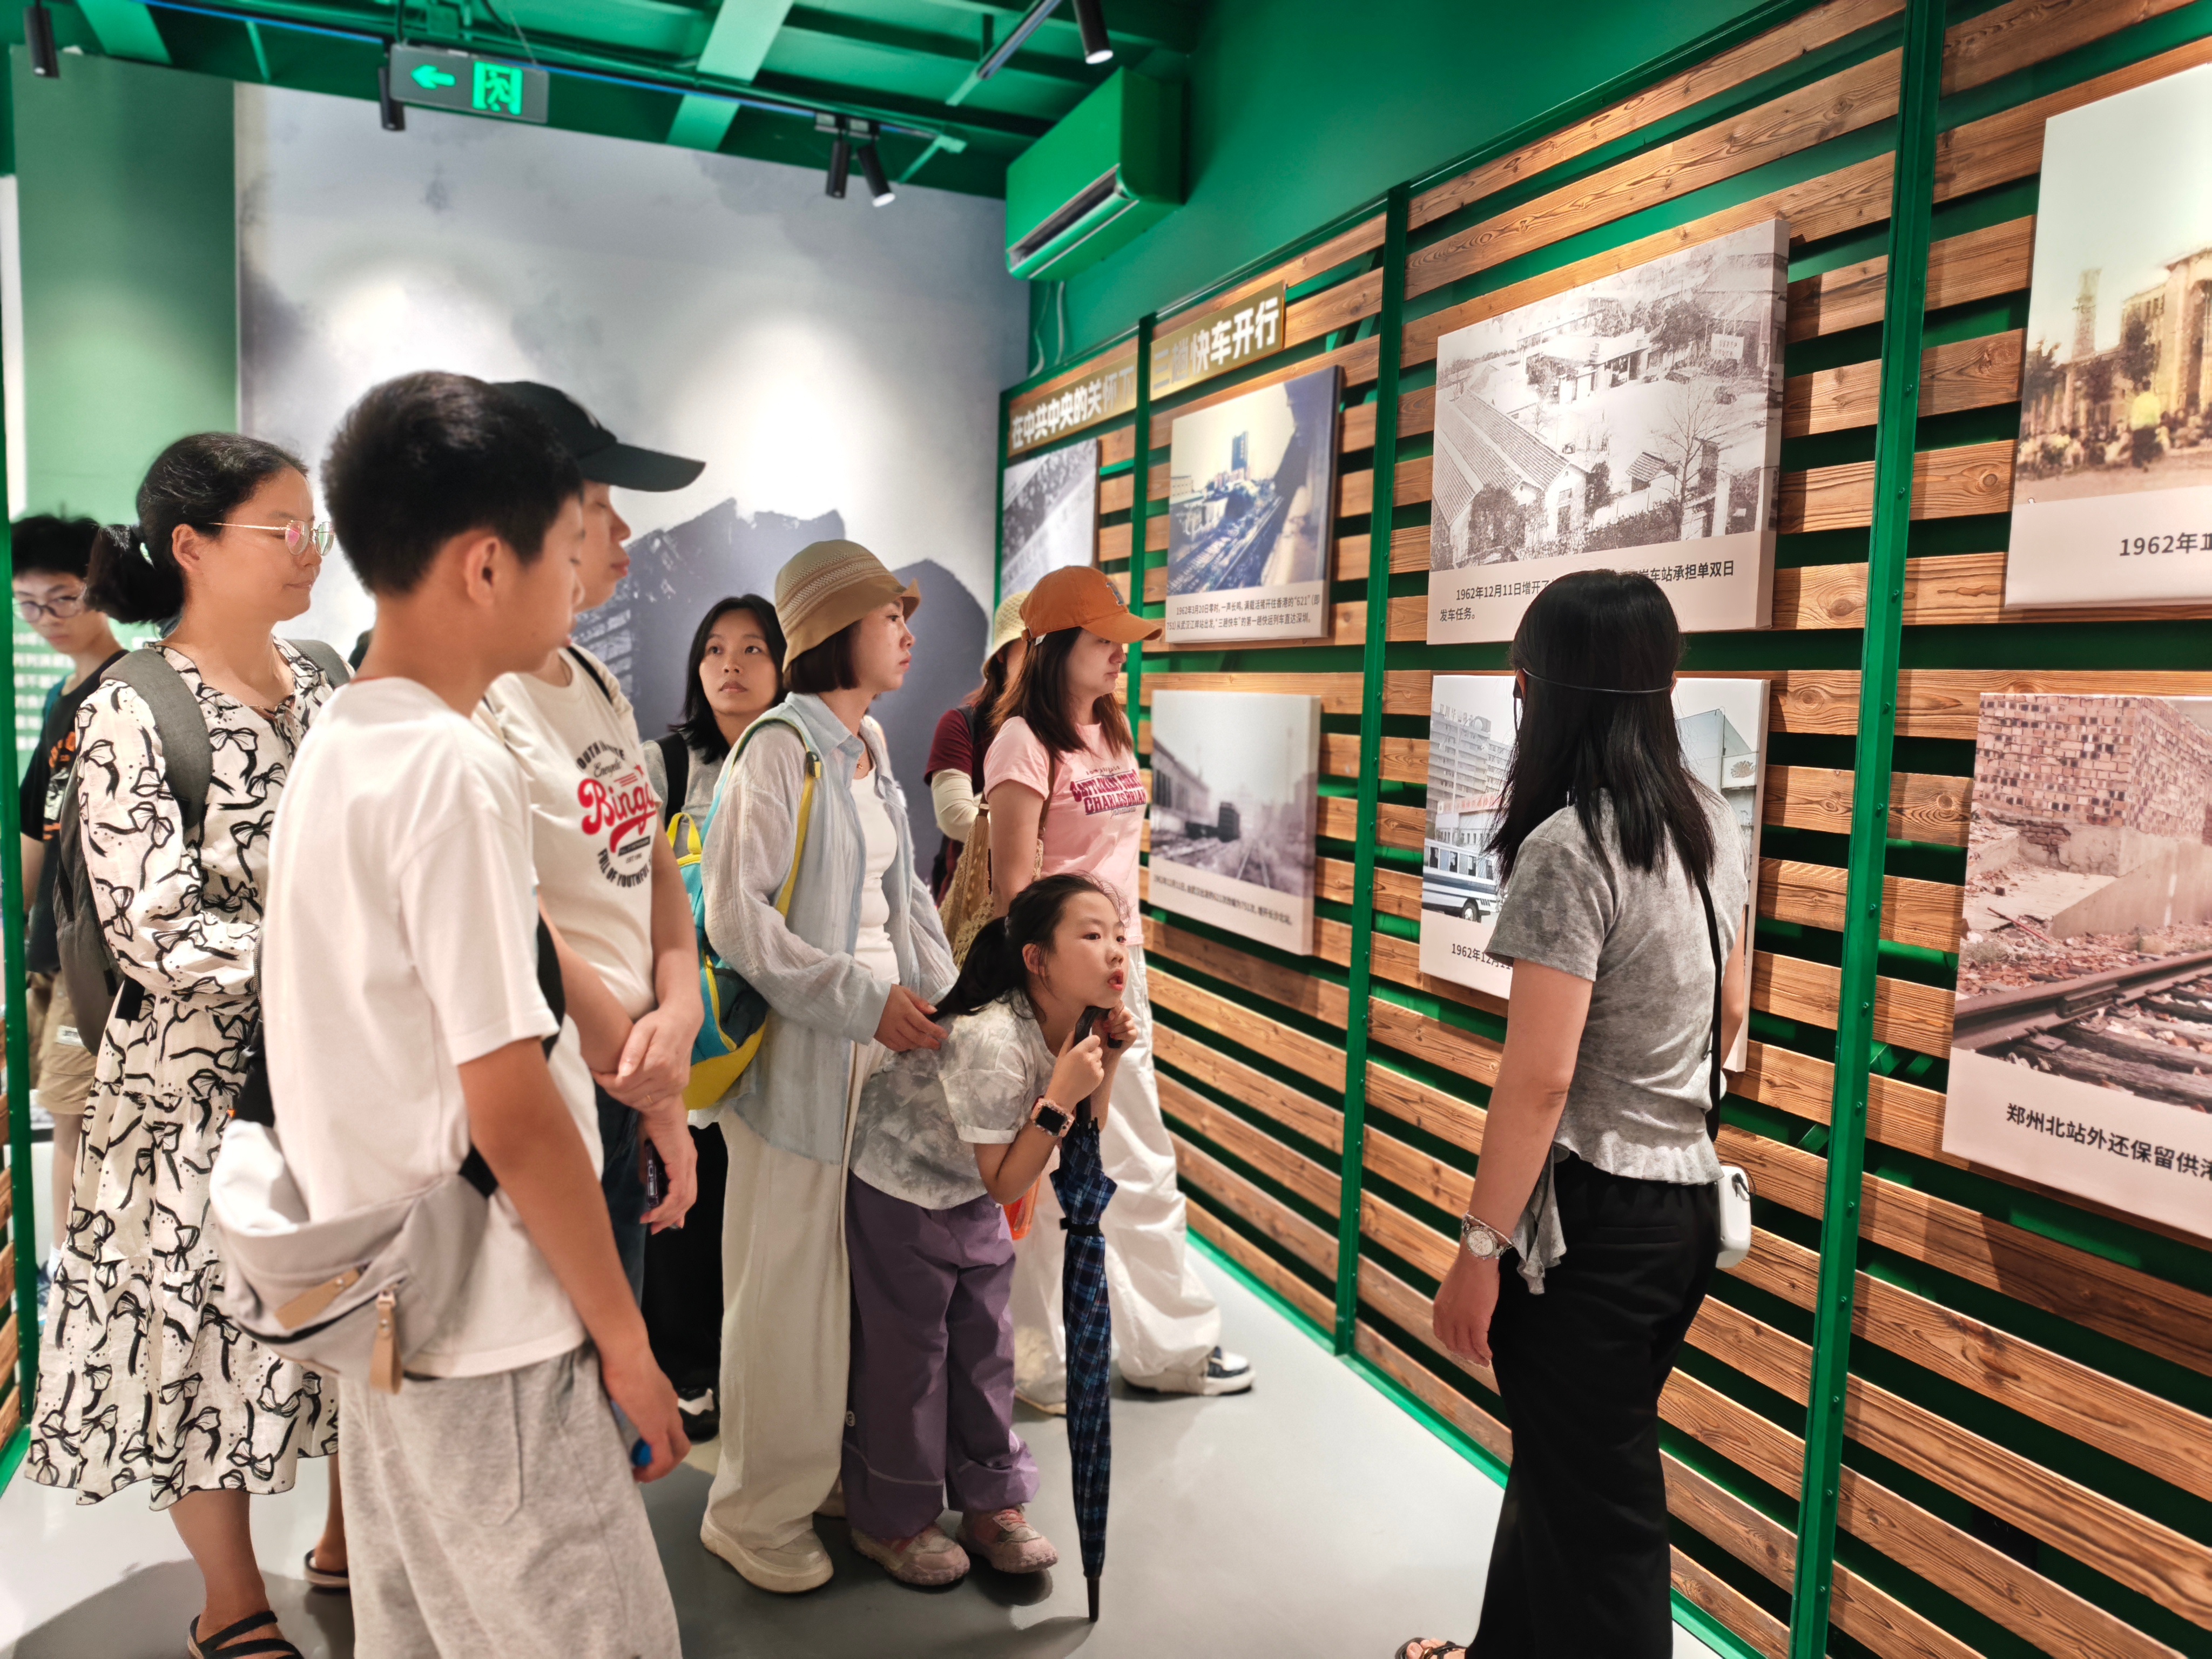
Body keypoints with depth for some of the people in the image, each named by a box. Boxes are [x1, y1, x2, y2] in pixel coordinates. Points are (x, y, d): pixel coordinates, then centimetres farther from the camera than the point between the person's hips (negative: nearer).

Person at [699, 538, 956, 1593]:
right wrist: (864, 1000, -18)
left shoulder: (871, 745, 11)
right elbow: (735, 916, -16)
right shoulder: (780, 749, -13)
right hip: (803, 1045, -7)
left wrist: (945, 1002, 8)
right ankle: (756, 1515, 24)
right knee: (792, 1286, 5)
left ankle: (841, 1468, 34)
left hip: (884, 1032, 7)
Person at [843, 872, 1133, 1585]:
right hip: (896, 1192, -7)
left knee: (985, 1341, 13)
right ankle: (891, 1521, 27)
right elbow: (1004, 1182, -28)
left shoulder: (1064, 1024, -10)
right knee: (905, 1353, 6)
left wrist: (1107, 1058, -15)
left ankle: (990, 1504, 30)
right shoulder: (993, 1040, -36)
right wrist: (1061, 1093, -36)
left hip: (969, 1199, 8)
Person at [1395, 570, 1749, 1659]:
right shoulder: (1712, 824, 5)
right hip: (1687, 1200, 9)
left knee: (1595, 1503, 8)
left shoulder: (1570, 847, -21)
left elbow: (1539, 1079, -23)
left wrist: (1479, 1248, -16)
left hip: (1592, 1213, -9)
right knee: (1562, 1456, 25)